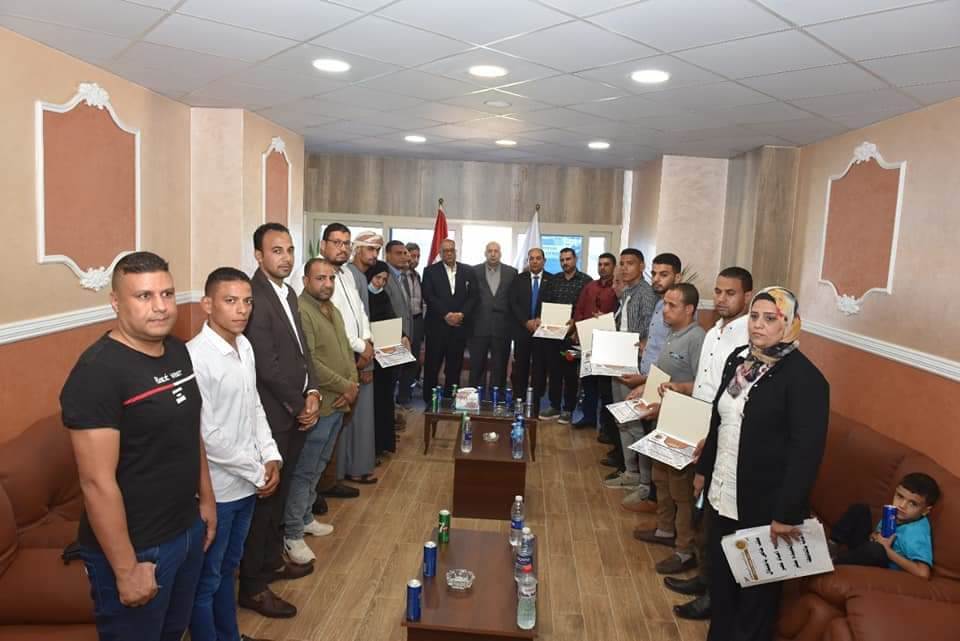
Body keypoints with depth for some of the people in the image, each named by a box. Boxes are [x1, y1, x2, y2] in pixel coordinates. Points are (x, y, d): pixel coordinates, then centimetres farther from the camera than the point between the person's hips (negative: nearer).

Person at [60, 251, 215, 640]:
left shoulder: (178, 351, 1)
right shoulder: (97, 372, -23)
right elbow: (98, 482, -23)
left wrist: (206, 498, 14)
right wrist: (126, 569, -19)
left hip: (187, 529, 7)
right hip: (136, 547, -7)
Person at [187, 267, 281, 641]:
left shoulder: (244, 346, 3)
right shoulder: (195, 357, -22)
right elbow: (205, 436, -22)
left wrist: (270, 456, 1)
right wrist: (257, 472, -15)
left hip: (246, 482, 8)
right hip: (216, 488, -8)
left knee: (227, 568, 25)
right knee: (206, 579, 12)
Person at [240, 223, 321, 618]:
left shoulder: (287, 292, 11)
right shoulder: (255, 297, -19)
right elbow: (267, 366, -21)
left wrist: (312, 393, 0)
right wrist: (300, 406, -11)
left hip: (295, 412, 9)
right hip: (272, 416, -9)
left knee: (279, 493, 20)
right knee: (263, 496, 2)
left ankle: (272, 560, 37)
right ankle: (253, 586, 16)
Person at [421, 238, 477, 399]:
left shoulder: (468, 271, 10)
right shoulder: (430, 271, 4)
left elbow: (473, 296, 4)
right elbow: (429, 296, -6)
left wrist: (461, 314, -12)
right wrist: (446, 315, -15)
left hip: (459, 326, 2)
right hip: (436, 327, -2)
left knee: (454, 367, 5)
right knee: (432, 366, 2)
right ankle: (429, 401, 12)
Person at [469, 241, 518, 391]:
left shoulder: (511, 272, 5)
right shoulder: (475, 271, 4)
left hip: (502, 327, 1)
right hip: (479, 326, 0)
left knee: (499, 367, 6)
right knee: (477, 366, 6)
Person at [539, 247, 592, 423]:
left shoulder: (586, 280, -2)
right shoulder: (553, 280, 11)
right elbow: (545, 303, 11)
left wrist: (575, 322, -17)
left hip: (573, 333, -4)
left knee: (571, 372, 4)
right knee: (554, 370, 9)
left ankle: (568, 409, 14)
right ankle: (554, 406, 19)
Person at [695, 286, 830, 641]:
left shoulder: (804, 378, -17)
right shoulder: (738, 358, 5)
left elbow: (807, 451, -19)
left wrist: (787, 513, -20)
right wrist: (704, 468, 18)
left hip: (764, 505, -6)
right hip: (723, 494, 7)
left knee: (756, 589, 12)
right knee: (720, 577, 19)